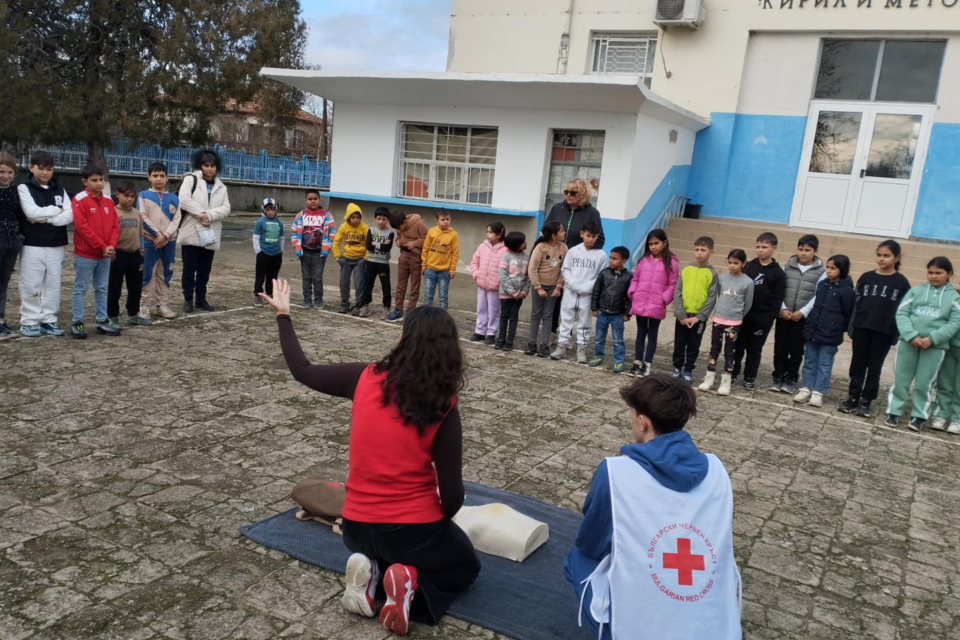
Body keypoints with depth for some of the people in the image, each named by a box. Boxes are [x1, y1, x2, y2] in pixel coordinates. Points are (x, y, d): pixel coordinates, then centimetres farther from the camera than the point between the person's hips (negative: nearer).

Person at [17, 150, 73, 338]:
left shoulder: (60, 190, 11)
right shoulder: (24, 188, 0)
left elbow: (70, 215, -2)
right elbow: (32, 212, -15)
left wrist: (47, 219, -13)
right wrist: (56, 210, -5)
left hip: (56, 246, 3)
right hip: (33, 246, -3)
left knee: (53, 285, 6)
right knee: (31, 286, -1)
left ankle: (49, 320, 14)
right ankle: (29, 321, 7)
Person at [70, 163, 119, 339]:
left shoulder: (108, 201, 10)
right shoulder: (79, 200, -8)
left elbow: (115, 225, 9)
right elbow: (82, 227, -15)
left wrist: (111, 246, -7)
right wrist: (102, 246, -16)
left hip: (105, 254, 6)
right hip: (85, 254, -6)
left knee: (102, 288, 11)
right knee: (81, 288, 1)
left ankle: (101, 322, 17)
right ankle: (77, 323, 7)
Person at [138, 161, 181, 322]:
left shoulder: (174, 198, 7)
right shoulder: (143, 196, 2)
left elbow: (177, 219, 1)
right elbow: (142, 218, -5)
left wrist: (165, 235, -12)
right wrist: (157, 234, -11)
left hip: (169, 241, 3)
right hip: (149, 240, -3)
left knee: (165, 273, 8)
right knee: (148, 273, -2)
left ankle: (161, 304, 17)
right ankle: (145, 305, 4)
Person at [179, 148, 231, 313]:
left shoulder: (221, 187, 13)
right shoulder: (191, 179, 1)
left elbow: (226, 208, 1)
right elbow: (184, 200, -13)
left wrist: (210, 215, -16)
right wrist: (201, 213, -17)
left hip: (210, 234, 4)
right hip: (192, 232, -4)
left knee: (205, 270, 10)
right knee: (189, 269, 2)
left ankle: (201, 299, 21)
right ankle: (188, 299, 13)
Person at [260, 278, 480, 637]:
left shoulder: (365, 379, -10)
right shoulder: (443, 409, -16)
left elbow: (303, 371, 5)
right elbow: (453, 494, -15)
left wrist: (283, 314, 18)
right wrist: (439, 521, 7)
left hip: (357, 527, 4)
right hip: (413, 529, -4)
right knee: (466, 567, 26)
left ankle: (370, 569, 5)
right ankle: (412, 582, -5)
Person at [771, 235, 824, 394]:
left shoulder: (820, 271, -2)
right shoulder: (788, 266, 5)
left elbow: (818, 296, -5)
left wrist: (802, 312, -14)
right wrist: (782, 309, -10)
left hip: (803, 318, -2)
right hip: (783, 316, 2)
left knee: (796, 351, 6)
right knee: (780, 349, 6)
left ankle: (791, 379, 17)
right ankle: (778, 377, 18)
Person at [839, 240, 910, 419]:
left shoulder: (901, 282, -1)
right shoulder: (866, 277, 5)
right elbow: (856, 303, 6)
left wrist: (898, 334, -6)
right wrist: (851, 327, 2)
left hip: (884, 332, -2)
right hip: (862, 328, 2)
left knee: (874, 367, 5)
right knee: (858, 364, 7)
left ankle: (866, 401, 12)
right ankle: (852, 398, 15)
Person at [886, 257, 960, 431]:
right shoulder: (916, 290, 6)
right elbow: (901, 313, -1)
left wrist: (932, 339, -15)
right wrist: (911, 335, -15)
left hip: (935, 347, -1)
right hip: (908, 342, 1)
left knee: (924, 384, 6)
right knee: (900, 380, 5)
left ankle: (919, 416, 17)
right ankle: (893, 412, 15)